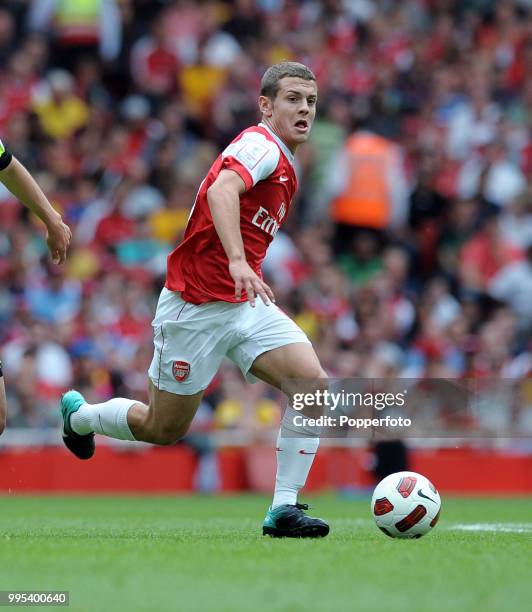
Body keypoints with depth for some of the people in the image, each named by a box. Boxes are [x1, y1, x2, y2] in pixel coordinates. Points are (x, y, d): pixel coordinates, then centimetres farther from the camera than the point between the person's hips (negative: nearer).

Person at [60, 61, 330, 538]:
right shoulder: (260, 145, -15)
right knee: (164, 428, 6)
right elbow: (221, 191, -36)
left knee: (313, 383, -16)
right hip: (196, 307, -8)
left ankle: (284, 509, -12)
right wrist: (238, 263, -49)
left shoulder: (284, 166, 15)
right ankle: (80, 414, 36)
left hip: (246, 304, 8)